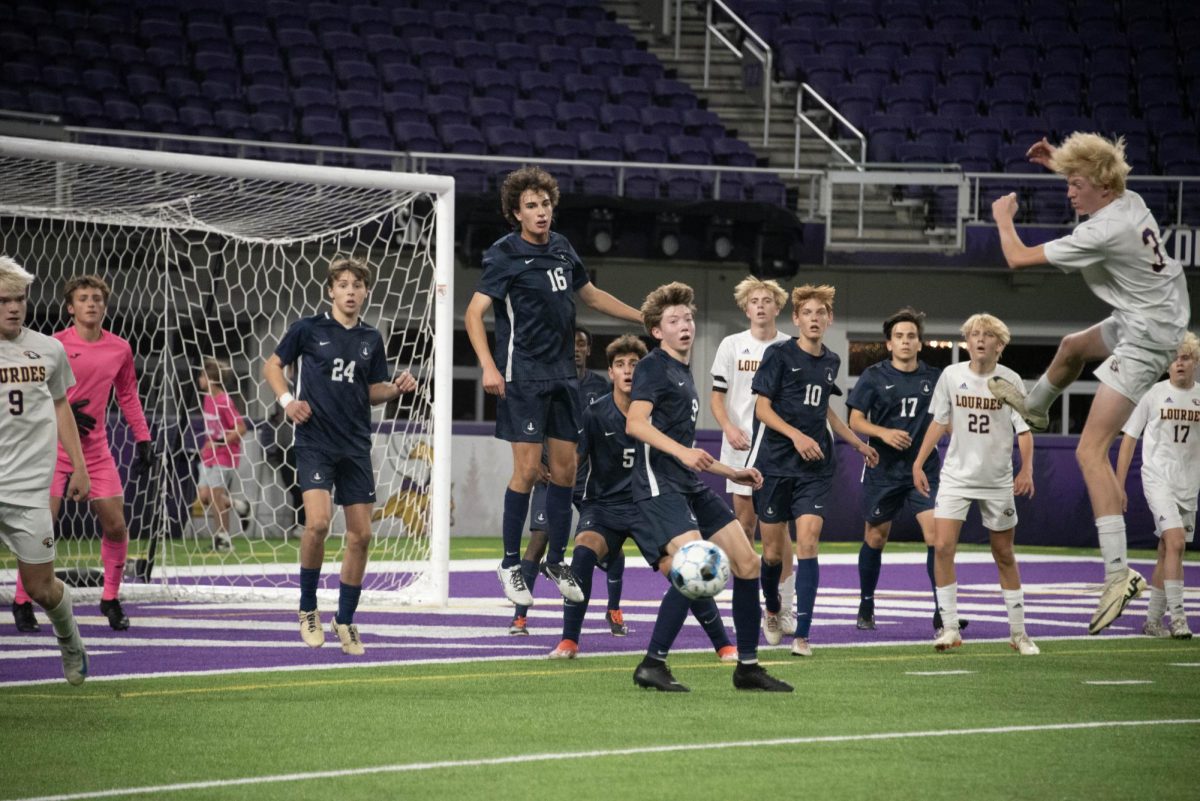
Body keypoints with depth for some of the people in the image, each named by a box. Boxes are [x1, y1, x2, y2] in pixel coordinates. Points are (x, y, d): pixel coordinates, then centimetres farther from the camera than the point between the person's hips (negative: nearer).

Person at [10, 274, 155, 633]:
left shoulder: (120, 349, 4)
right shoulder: (55, 345, -9)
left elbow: (128, 397, 15)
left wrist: (143, 439, 10)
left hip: (96, 451, 4)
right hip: (54, 448, -4)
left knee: (116, 525, 0)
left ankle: (111, 600, 16)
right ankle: (22, 602, 4)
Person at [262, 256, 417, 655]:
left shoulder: (371, 339, 10)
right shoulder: (309, 330, -1)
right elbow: (272, 364, 10)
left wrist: (397, 387, -3)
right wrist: (287, 400, -6)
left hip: (356, 446, 4)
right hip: (315, 442, -4)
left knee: (360, 535, 2)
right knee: (318, 522, -22)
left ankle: (345, 620, 16)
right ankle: (308, 610, -3)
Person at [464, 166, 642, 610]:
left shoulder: (562, 248, 10)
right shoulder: (505, 255, -10)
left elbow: (592, 295, 25)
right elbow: (474, 313, -16)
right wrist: (488, 367, -27)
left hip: (562, 373, 6)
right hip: (522, 376, -6)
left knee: (565, 468, 7)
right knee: (527, 468, -9)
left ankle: (556, 560, 20)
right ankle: (511, 564, 3)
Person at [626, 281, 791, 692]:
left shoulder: (683, 374, 24)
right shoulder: (654, 367, -4)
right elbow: (635, 422, -20)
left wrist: (731, 472, 32)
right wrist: (682, 453, -30)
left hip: (690, 487, 10)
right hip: (659, 485, -10)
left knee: (747, 562, 5)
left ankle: (747, 666, 13)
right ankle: (652, 665, -15)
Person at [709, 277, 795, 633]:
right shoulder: (731, 346, 6)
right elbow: (716, 396, 6)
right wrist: (729, 427, -12)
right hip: (741, 447, 1)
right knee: (745, 524, 2)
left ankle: (784, 608, -2)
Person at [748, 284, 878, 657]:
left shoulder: (830, 362, 11)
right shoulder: (779, 354, -5)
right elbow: (762, 408, -8)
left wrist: (858, 444, 29)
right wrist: (796, 435, -20)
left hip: (815, 467, 3)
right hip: (774, 462, -3)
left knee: (807, 541, -12)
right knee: (773, 550, 3)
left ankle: (802, 634, -13)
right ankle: (772, 611, 33)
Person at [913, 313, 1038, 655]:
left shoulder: (1010, 380, -5)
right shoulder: (951, 376, -1)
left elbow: (1024, 429, -4)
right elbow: (939, 422, 9)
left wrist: (1026, 468, -19)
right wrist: (919, 463, 6)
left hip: (998, 481, -1)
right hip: (956, 476, 1)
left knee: (1005, 556, 7)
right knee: (942, 547, -14)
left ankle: (1018, 632, 18)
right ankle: (950, 627, -7)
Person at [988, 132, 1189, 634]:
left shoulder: (1103, 232, -28)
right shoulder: (1129, 201, -1)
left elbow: (1018, 258, -20)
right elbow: (1101, 183, 29)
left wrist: (1004, 217, 0)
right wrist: (1059, 161, 16)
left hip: (1145, 338, -10)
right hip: (1155, 317, 10)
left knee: (1090, 451, -17)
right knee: (1073, 347, 37)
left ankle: (1119, 573, -25)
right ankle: (1034, 409, 71)